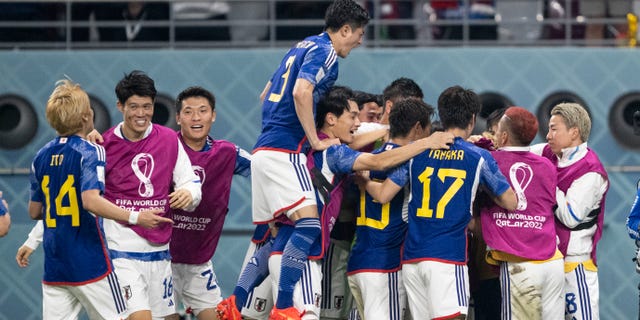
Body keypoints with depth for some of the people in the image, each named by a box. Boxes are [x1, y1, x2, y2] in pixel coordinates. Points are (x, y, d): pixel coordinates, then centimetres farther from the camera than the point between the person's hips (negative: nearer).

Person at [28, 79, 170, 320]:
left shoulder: (41, 157, 8)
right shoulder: (90, 152, -10)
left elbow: (34, 211, 15)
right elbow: (91, 201, -25)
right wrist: (134, 217, -26)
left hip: (53, 268, 6)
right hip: (89, 263, -6)